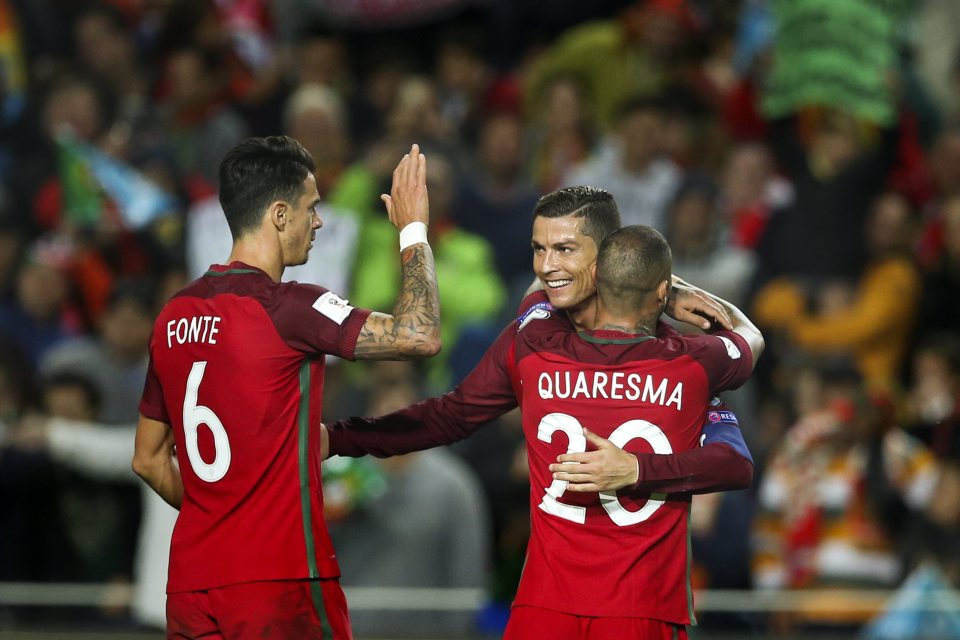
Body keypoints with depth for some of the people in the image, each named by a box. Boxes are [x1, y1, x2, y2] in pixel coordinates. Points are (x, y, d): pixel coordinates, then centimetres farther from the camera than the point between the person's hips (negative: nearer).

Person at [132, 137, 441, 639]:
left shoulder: (174, 316, 10)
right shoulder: (287, 307, -13)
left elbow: (148, 459, 18)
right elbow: (419, 336, -14)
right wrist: (413, 230, -2)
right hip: (278, 579, -7)